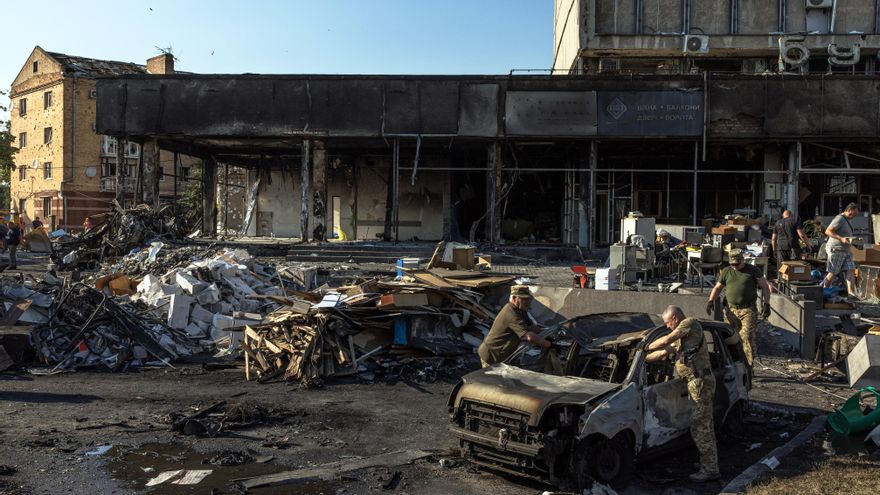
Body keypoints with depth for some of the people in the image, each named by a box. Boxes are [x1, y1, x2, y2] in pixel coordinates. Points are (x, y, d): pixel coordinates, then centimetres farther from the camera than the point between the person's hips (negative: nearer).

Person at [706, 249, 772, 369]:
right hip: (731, 310, 3)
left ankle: (749, 365, -8)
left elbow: (765, 287, 8)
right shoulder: (726, 272, 13)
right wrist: (710, 300, 3)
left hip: (748, 310, -3)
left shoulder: (753, 270, 5)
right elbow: (717, 287, 19)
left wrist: (766, 304, -2)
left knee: (747, 336, -14)